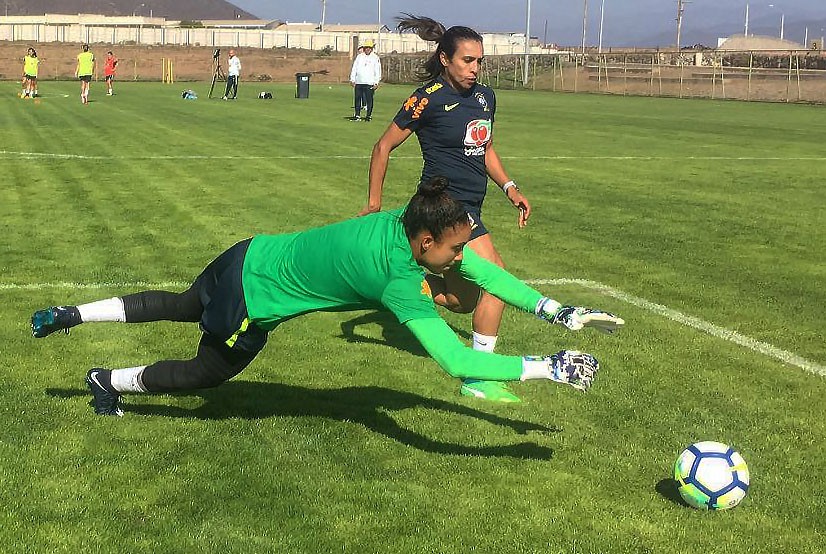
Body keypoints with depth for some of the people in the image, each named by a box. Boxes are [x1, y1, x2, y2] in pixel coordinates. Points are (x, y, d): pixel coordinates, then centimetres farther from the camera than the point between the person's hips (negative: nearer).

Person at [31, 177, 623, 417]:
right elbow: (457, 361, -38)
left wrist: (557, 310, -9)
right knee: (206, 373, 22)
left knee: (184, 307, 34)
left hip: (252, 254, 8)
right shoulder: (400, 284, -34)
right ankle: (108, 381, 39)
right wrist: (549, 368, -34)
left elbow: (485, 270, -5)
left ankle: (68, 315, 40)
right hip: (255, 303, -7)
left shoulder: (402, 221, -12)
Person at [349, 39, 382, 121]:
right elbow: (354, 68, 15)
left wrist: (376, 82, -4)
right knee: (357, 98, 2)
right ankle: (357, 115, 8)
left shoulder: (375, 58, 5)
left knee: (369, 100, -1)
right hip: (358, 82, 3)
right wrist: (352, 79, 8)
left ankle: (369, 115, 7)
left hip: (369, 83, -3)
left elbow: (377, 71, 2)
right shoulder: (359, 56, 14)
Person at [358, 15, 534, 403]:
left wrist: (509, 187, 11)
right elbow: (384, 146, -5)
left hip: (469, 207, 9)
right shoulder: (429, 98, -12)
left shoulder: (485, 96, 9)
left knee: (463, 298, 11)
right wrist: (374, 203, -4)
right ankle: (479, 379, -7)